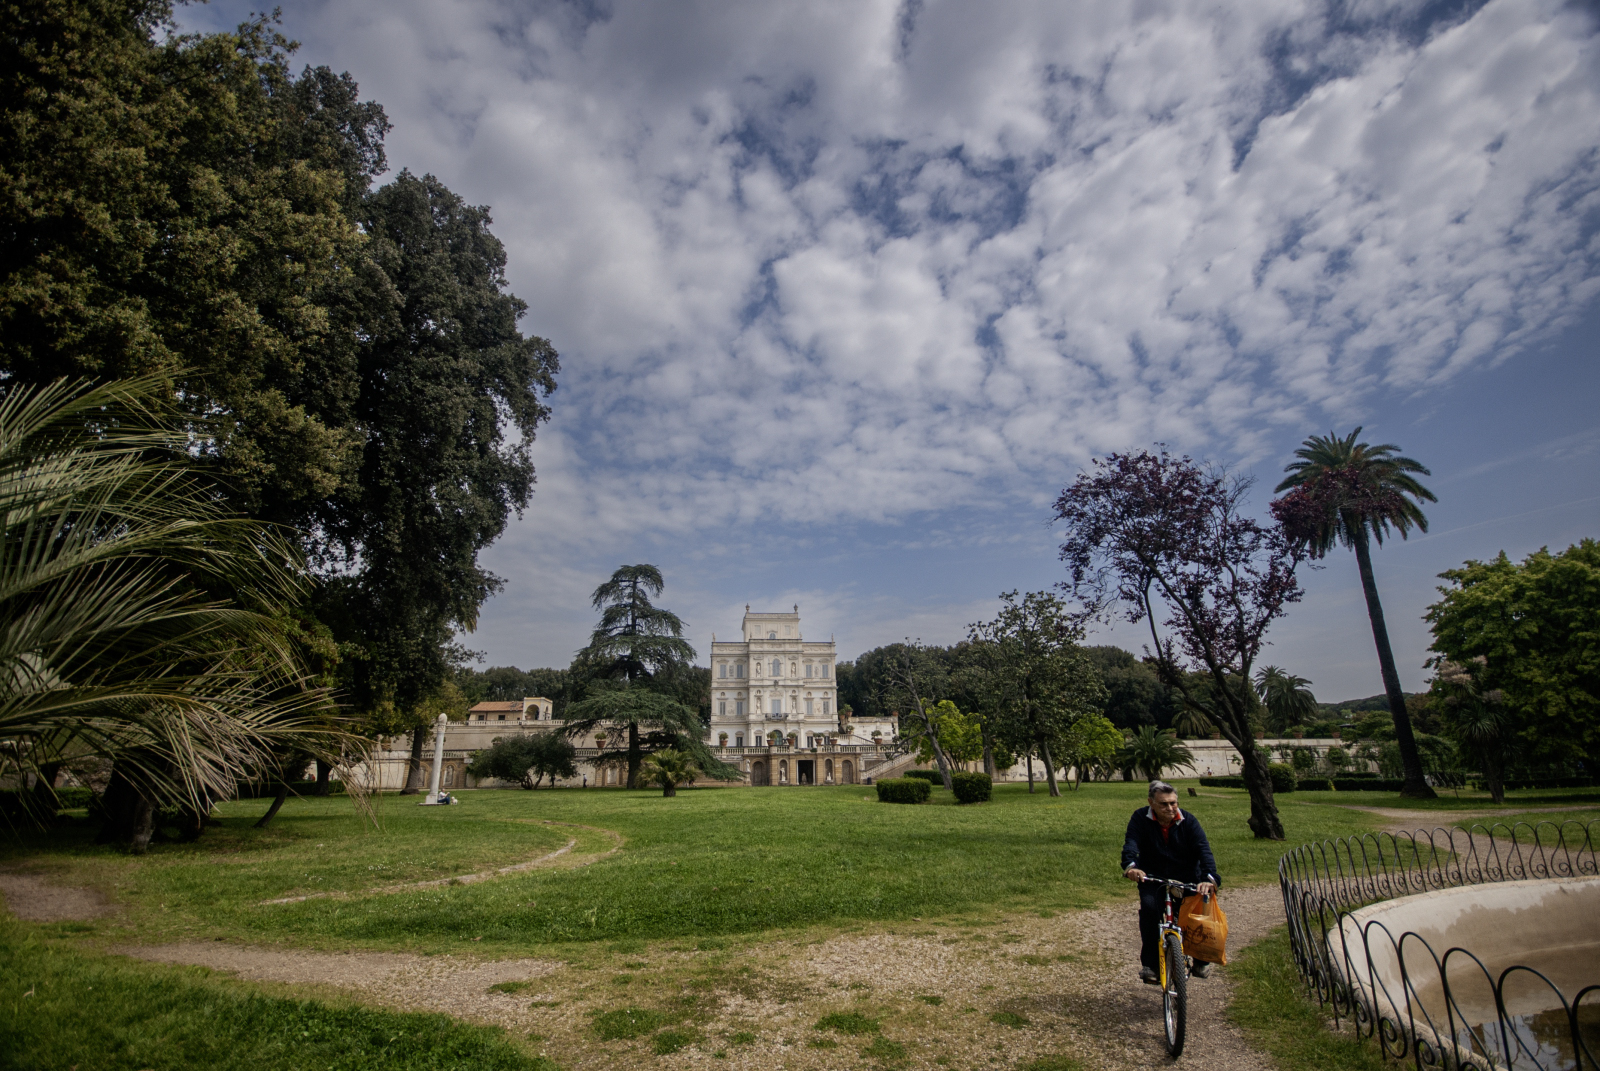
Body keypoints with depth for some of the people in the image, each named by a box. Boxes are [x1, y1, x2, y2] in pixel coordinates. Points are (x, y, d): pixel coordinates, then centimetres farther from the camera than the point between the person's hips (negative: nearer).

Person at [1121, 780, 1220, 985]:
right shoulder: (1140, 819, -10)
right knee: (1149, 907, -26)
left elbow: (1203, 850, -20)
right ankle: (1150, 964, -11)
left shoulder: (1189, 822, -8)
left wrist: (1209, 878, -39)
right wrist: (1130, 866, -46)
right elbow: (1131, 843, -24)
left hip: (1187, 879, 1)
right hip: (1152, 878, -1)